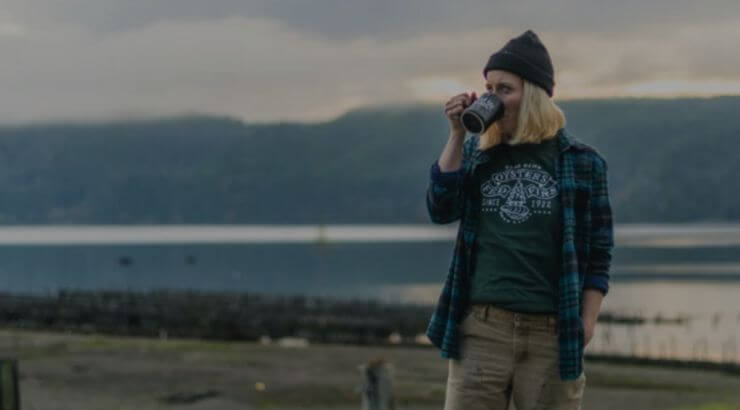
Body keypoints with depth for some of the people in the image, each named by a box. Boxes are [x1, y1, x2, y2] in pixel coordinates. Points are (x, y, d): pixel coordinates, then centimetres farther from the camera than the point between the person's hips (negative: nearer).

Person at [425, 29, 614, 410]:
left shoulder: (581, 162, 3)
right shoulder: (476, 152, 11)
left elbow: (598, 254, 3)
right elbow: (441, 210, -2)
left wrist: (586, 326, -6)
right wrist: (457, 135, -5)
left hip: (552, 335, -2)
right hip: (481, 329, 2)